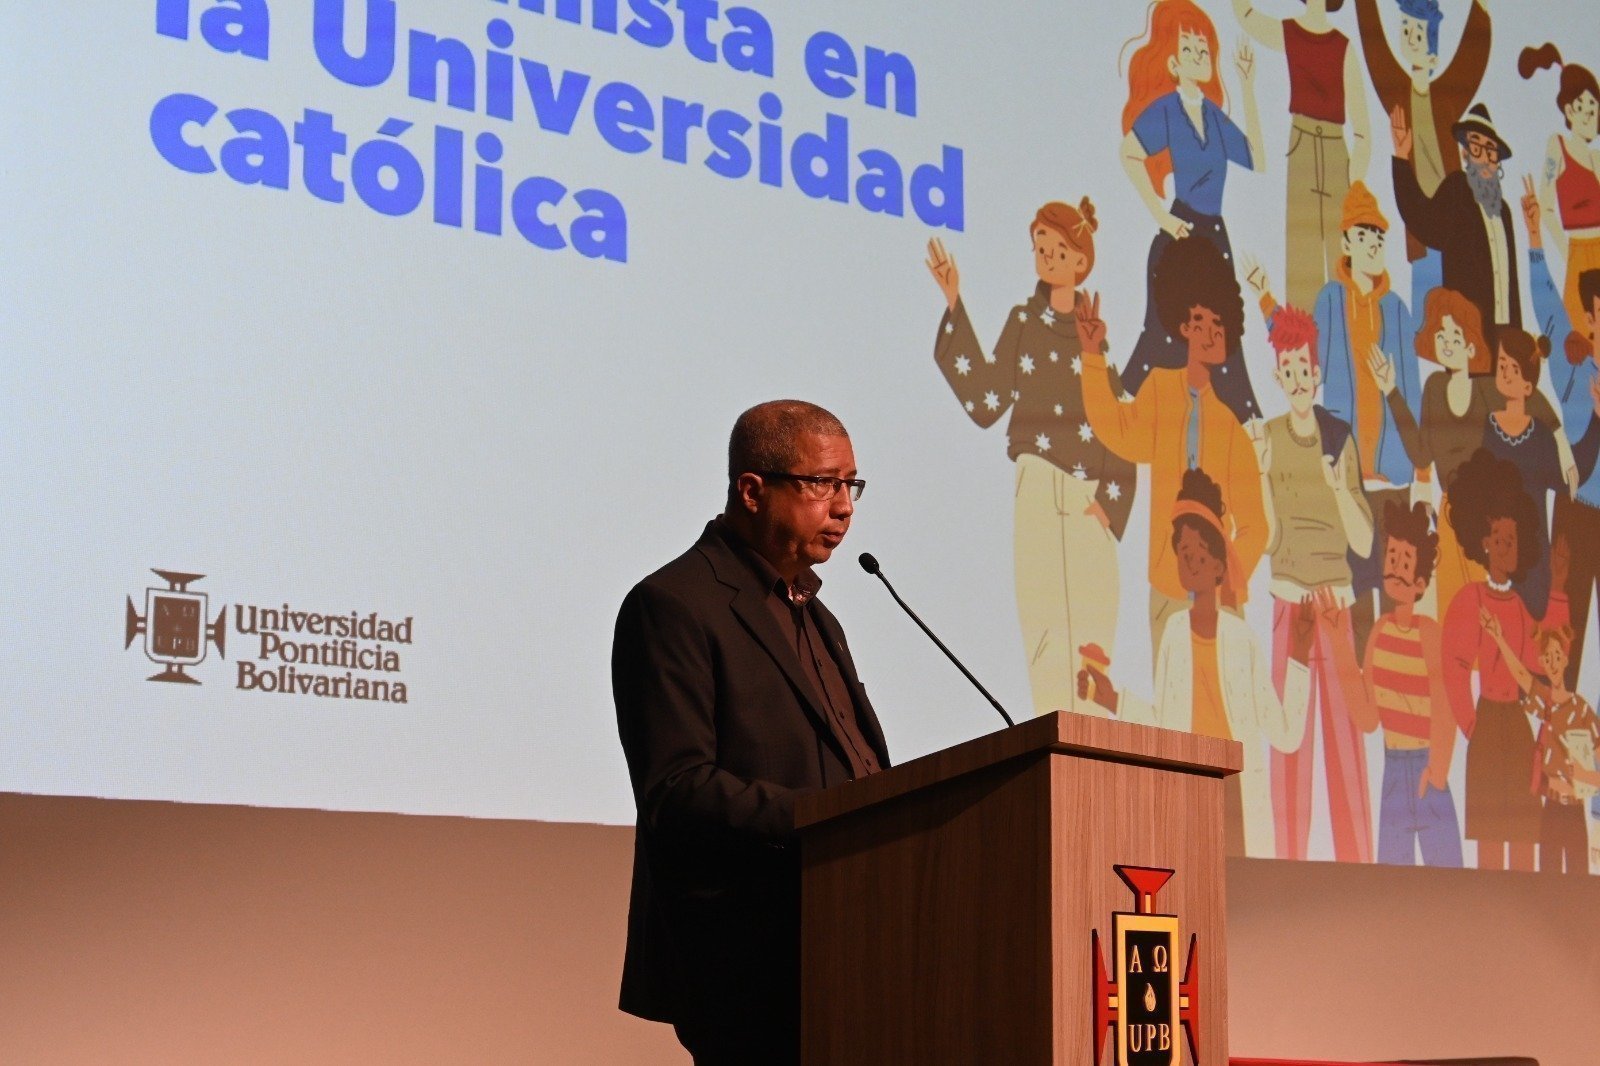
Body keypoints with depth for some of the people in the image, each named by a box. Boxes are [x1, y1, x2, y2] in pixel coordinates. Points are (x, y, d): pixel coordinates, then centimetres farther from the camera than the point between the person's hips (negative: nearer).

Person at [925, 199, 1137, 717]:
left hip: (1094, 505, 1)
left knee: (1096, 640, -2)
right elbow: (986, 402, -4)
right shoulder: (1023, 321, 9)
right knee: (1048, 627, -8)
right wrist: (955, 307, -6)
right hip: (1041, 491, -1)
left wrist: (1108, 500, -4)